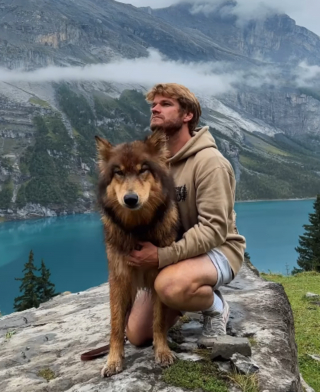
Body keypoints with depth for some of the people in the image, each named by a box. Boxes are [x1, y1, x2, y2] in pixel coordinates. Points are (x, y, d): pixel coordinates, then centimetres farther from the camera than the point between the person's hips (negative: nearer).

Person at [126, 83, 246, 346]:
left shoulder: (209, 161, -19)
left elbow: (213, 229, -25)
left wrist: (163, 255, -34)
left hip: (217, 251, -6)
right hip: (168, 253, 6)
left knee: (170, 285, -39)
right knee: (136, 335, 1)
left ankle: (216, 307, -6)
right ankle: (185, 299, 25)